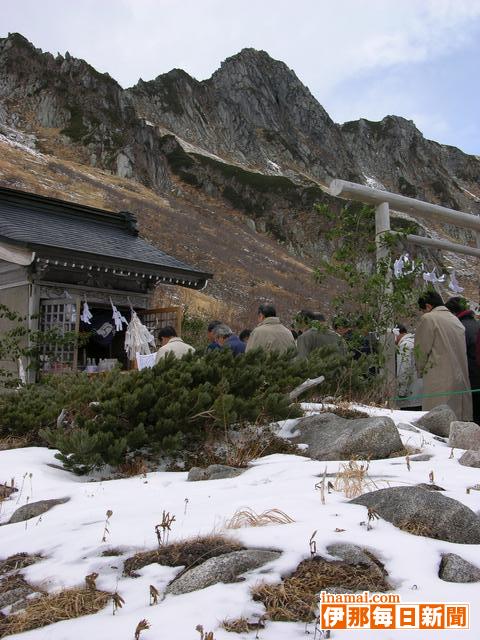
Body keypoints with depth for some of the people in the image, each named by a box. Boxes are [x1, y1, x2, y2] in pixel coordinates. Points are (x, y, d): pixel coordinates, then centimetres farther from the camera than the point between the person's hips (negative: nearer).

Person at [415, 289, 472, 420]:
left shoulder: (428, 318, -6)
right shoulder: (456, 320, 15)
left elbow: (421, 349, -6)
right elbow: (462, 350, 18)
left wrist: (421, 370, 11)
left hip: (439, 379, -7)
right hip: (461, 378, 7)